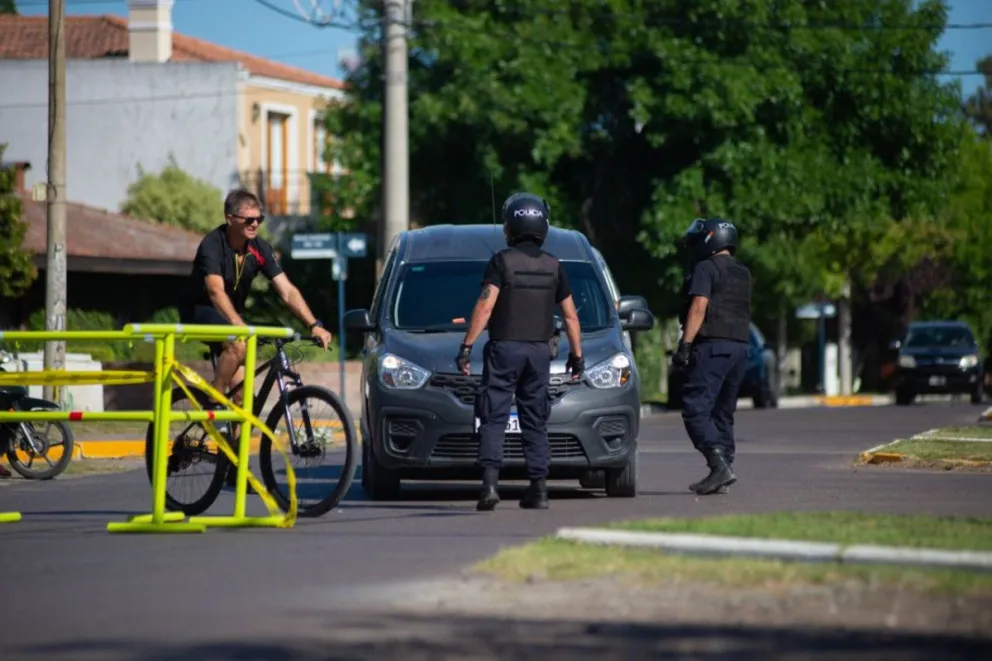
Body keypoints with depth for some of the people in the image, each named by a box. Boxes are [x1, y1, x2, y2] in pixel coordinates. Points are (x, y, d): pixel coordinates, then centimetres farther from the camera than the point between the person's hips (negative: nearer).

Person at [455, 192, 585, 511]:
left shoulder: (502, 261, -6)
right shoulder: (553, 266, 7)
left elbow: (485, 307, -15)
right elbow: (570, 316, 9)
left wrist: (467, 345, -13)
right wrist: (577, 354, 17)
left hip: (504, 348, -3)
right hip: (539, 352, 3)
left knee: (493, 420, -3)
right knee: (535, 423, 10)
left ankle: (490, 483, -18)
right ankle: (539, 488, 5)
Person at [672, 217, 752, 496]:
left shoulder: (707, 268, -6)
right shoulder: (742, 273, 20)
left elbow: (699, 307, -16)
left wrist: (685, 344, -18)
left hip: (712, 346, -8)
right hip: (740, 347, 8)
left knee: (696, 409, -11)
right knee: (723, 413, 11)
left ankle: (719, 465, -25)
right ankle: (722, 476, 7)